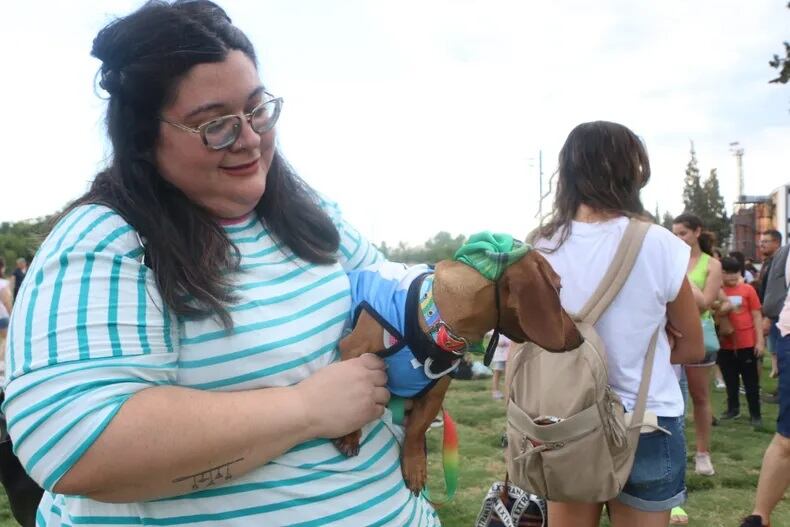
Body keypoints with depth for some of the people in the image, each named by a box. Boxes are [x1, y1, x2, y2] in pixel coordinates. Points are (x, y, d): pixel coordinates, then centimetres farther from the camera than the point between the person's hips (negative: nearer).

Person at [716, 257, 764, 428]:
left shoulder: (748, 289, -3)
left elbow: (757, 316, 0)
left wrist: (760, 340, -3)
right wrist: (720, 310, -16)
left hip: (747, 344, -1)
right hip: (726, 345, 1)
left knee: (751, 381, 5)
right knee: (730, 380, 14)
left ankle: (756, 414, 12)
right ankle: (733, 409, 29)